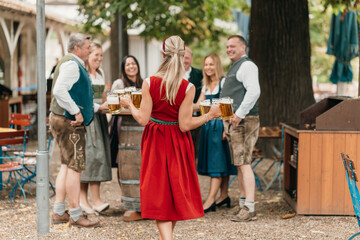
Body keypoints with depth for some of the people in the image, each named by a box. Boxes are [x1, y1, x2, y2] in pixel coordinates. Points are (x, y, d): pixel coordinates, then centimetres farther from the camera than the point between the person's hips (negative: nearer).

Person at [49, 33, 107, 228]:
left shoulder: (75, 65, 20)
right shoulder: (71, 64, -14)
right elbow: (59, 90, -27)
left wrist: (97, 107, 22)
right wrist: (77, 112, -24)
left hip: (67, 122, 11)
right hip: (69, 123, -11)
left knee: (67, 166, 13)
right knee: (75, 167, -8)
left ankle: (58, 212, 16)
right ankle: (75, 215, -4)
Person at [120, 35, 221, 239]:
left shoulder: (149, 83, -13)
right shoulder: (188, 88, -15)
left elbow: (143, 120, -11)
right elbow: (185, 125, -14)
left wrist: (130, 105, 7)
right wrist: (209, 116, -2)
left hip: (155, 142, 0)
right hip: (178, 144, 0)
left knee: (159, 192, 6)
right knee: (177, 188, 18)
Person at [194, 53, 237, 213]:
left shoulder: (224, 82, -9)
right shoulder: (206, 86, 16)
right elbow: (198, 105, 13)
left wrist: (226, 128, -21)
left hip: (219, 125, -8)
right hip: (208, 125, 8)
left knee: (217, 161, -8)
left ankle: (210, 200, -12)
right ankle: (224, 196, 17)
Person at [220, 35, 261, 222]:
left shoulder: (247, 66, -10)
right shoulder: (234, 67, 23)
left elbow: (254, 91, -23)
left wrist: (240, 114, -24)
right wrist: (227, 120, 19)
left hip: (243, 121, -11)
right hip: (232, 121, 11)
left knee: (244, 163, -14)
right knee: (239, 164, 13)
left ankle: (249, 208, -16)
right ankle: (243, 203, 19)